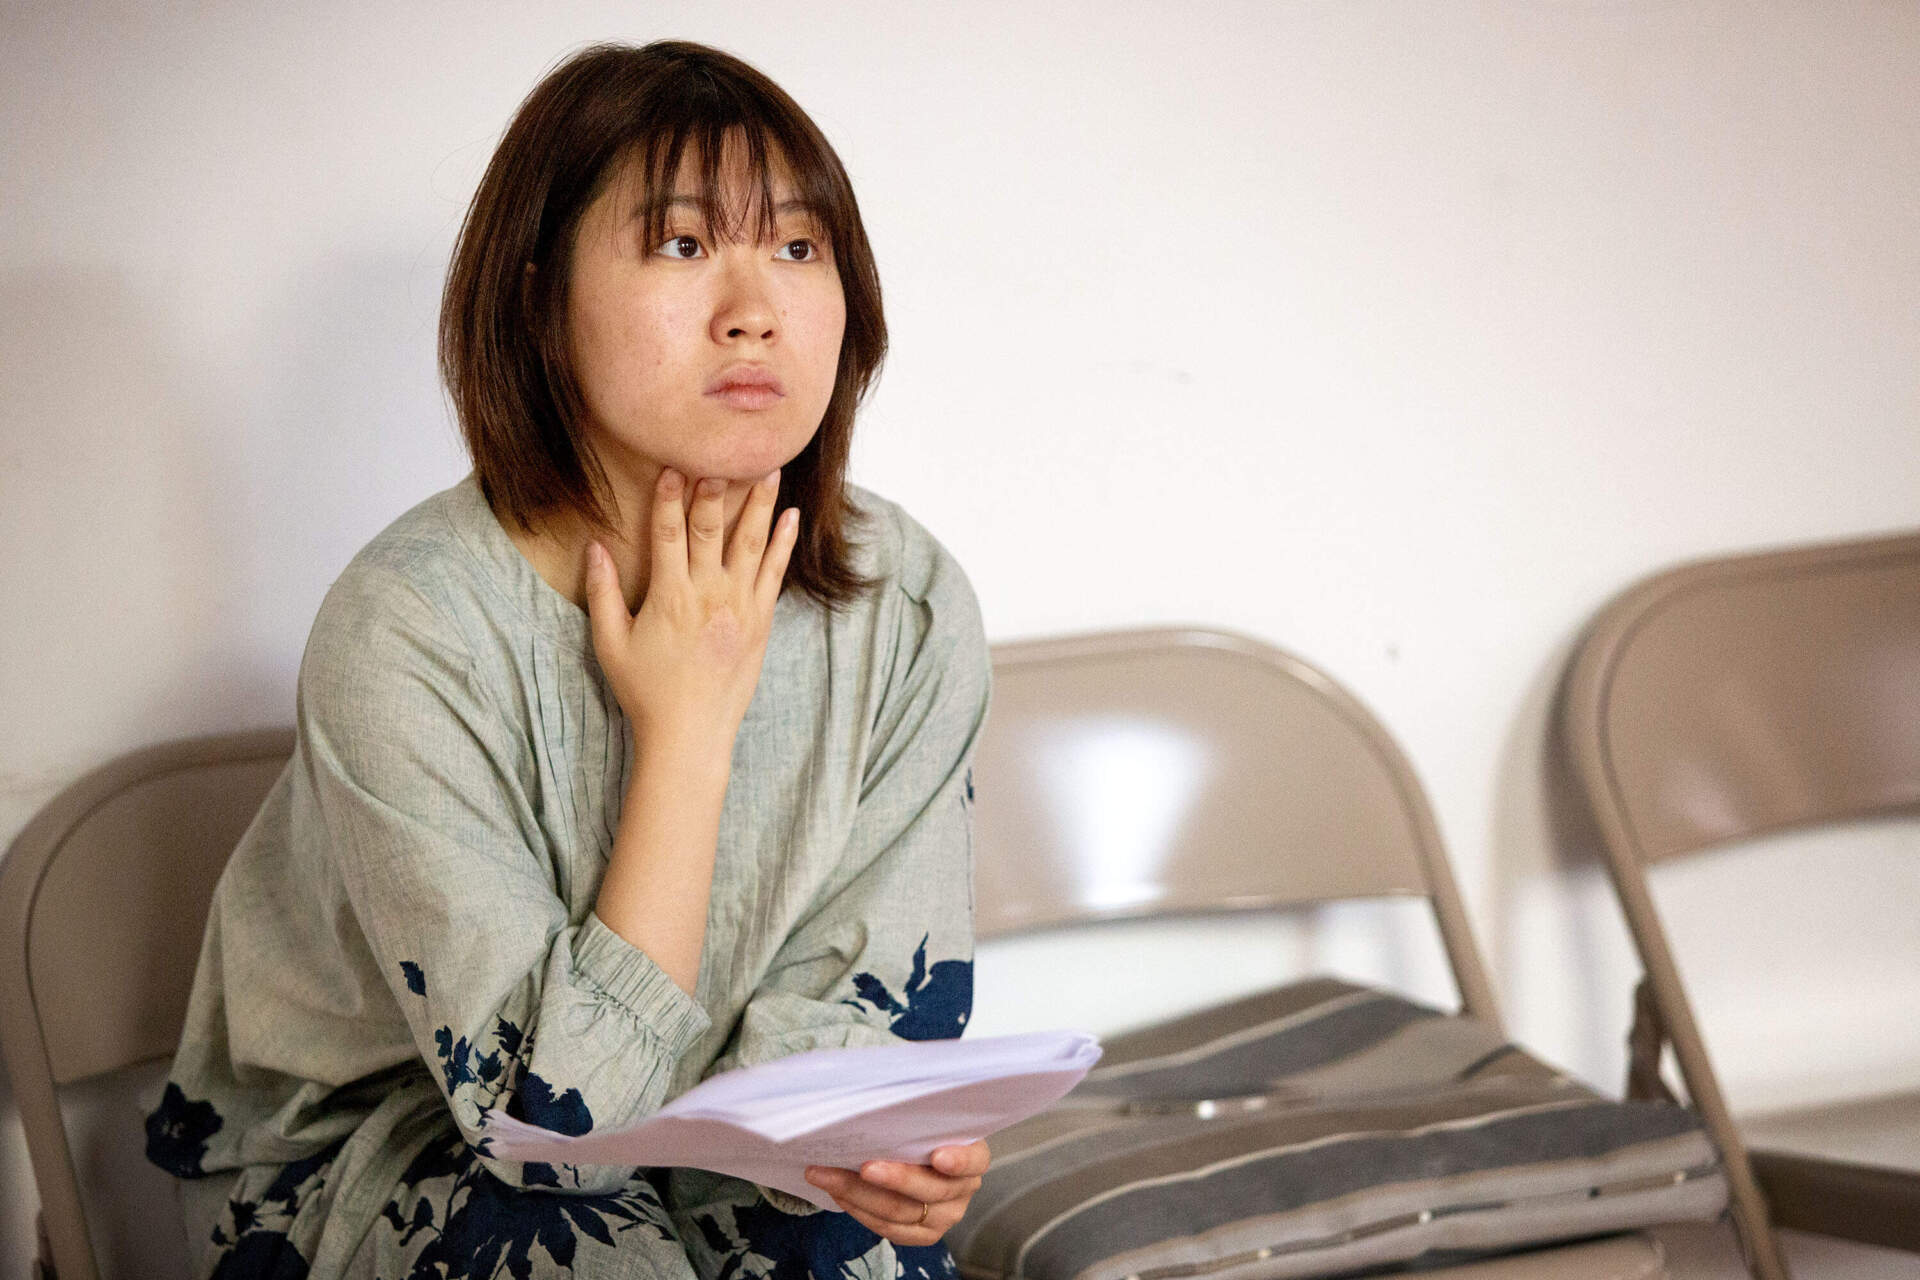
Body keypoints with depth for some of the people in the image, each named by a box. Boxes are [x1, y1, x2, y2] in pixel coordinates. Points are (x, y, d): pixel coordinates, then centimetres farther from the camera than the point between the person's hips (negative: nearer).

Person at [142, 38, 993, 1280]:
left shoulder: (908, 606, -11)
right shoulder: (412, 630, -24)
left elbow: (883, 994, -5)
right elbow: (557, 1118, -24)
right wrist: (688, 726, -25)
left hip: (710, 1140, 3)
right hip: (366, 1159, -3)